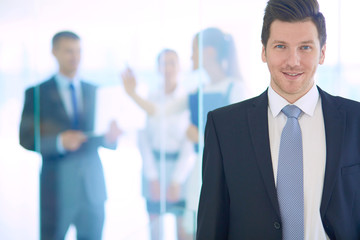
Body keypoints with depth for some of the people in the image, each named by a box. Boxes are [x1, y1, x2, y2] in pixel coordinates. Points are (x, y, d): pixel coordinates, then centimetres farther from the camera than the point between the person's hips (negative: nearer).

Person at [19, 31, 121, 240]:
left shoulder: (95, 92, 12)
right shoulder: (37, 93, 1)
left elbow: (102, 136, 11)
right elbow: (27, 139, -5)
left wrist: (110, 136, -12)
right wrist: (59, 142, -21)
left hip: (93, 185, 3)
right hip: (56, 187, -3)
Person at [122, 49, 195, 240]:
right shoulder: (150, 99, 3)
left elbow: (190, 144, -5)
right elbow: (144, 139, 1)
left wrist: (177, 180, -9)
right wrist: (152, 177, -6)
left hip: (180, 167, -2)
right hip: (153, 166, 2)